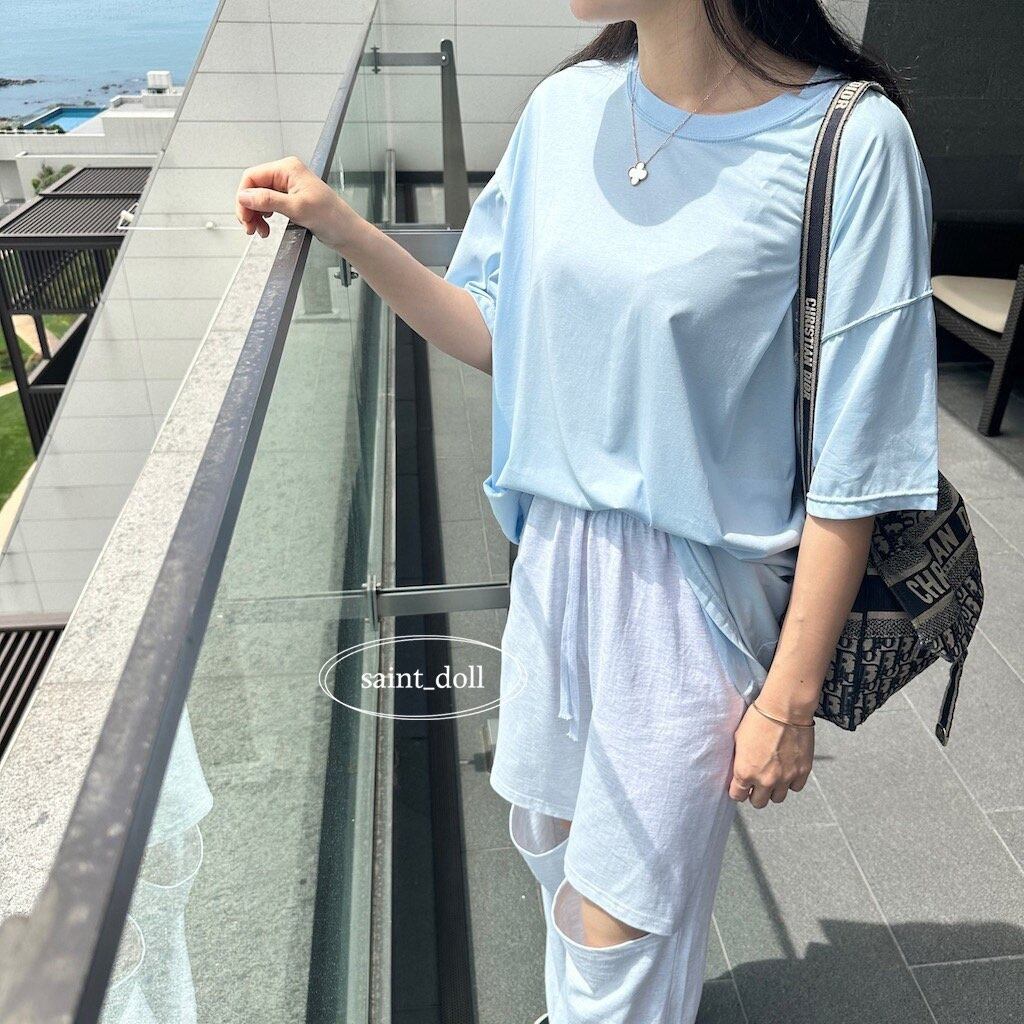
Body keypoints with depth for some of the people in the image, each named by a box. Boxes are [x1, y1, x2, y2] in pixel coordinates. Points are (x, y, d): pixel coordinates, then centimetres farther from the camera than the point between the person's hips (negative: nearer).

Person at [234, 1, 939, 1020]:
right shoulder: (567, 105, 0)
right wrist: (340, 226, -3)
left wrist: (789, 701, -11)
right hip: (556, 549, 6)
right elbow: (498, 332, 7)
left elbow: (852, 466, -14)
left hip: (698, 581, -5)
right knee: (544, 830, 26)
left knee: (612, 925, 11)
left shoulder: (850, 143, -17)